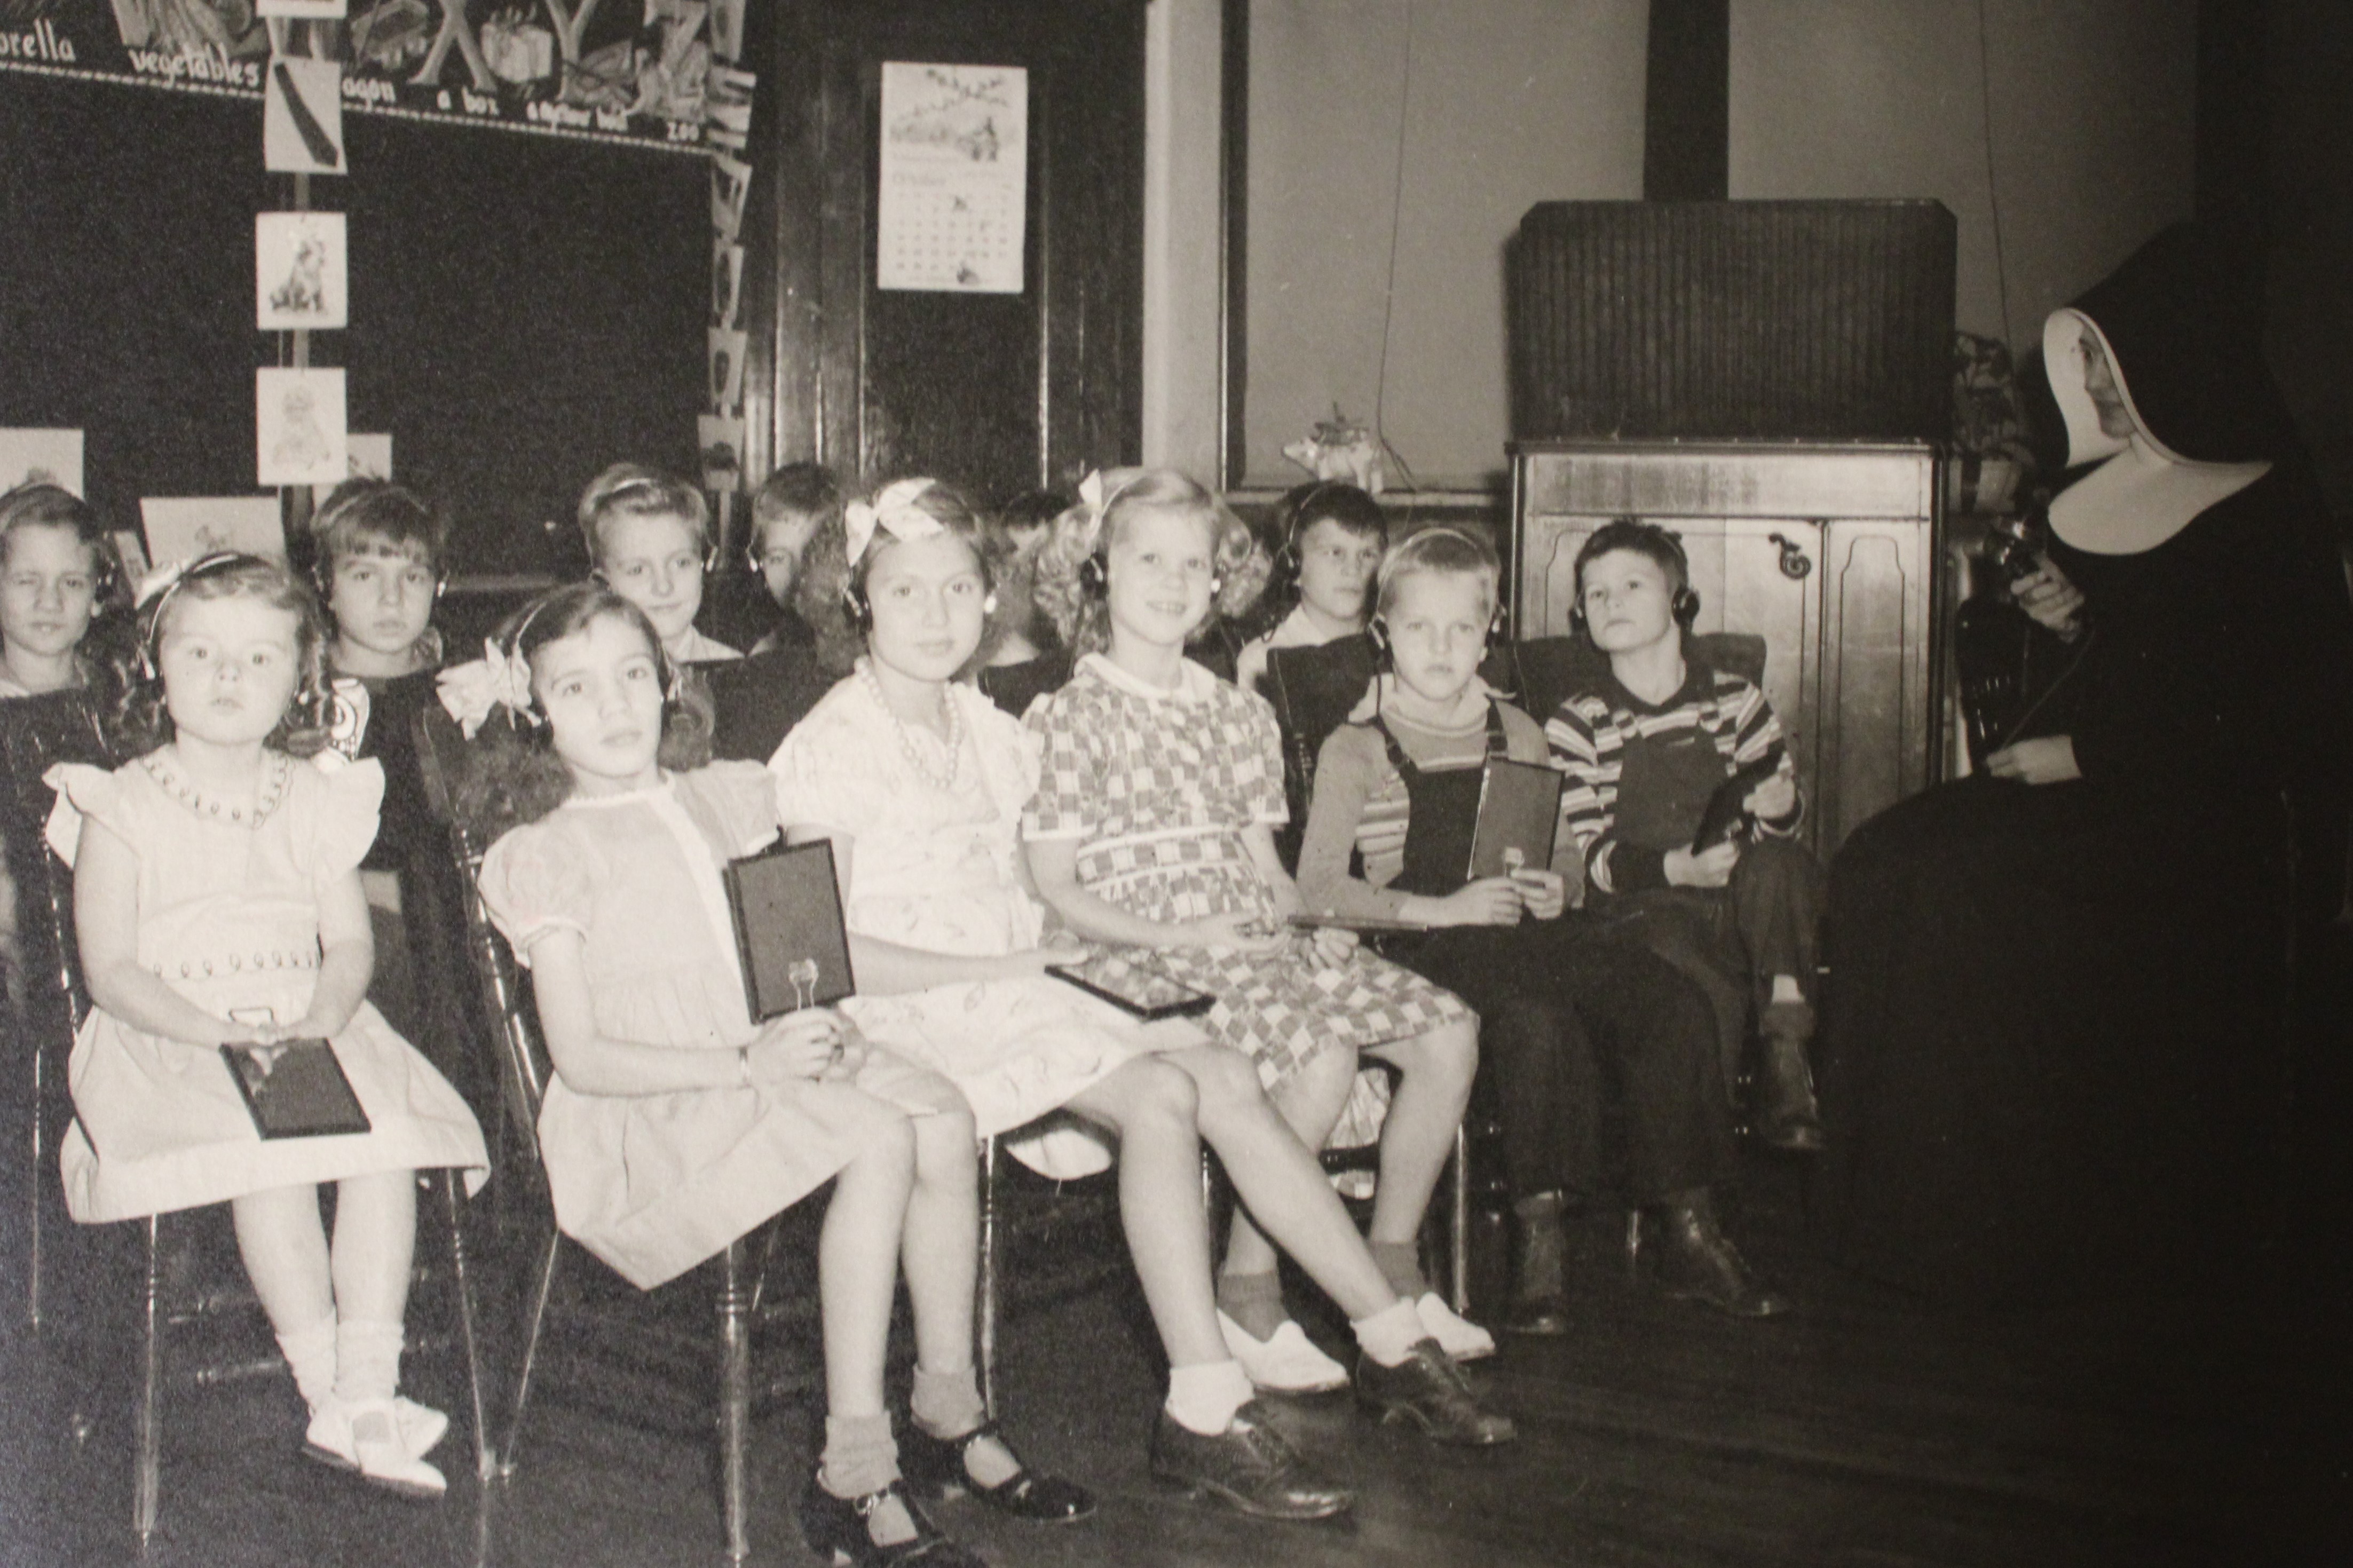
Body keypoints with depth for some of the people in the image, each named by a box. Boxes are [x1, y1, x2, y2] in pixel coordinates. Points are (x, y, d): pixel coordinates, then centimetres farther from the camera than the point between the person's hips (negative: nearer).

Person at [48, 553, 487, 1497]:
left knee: (388, 1144, -25)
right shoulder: (124, 809, 2)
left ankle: (368, 1391, -22)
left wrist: (323, 1019, -14)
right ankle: (328, 1394, -22)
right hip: (167, 1041, -3)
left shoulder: (316, 801, 12)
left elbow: (350, 942, 8)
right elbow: (111, 971, -4)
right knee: (269, 1158, -31)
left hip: (311, 1030, 3)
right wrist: (218, 1030, -19)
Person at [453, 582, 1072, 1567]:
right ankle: (853, 1476, -27)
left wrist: (815, 1027, 1)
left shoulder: (724, 798, 14)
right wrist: (748, 1061, -20)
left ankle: (949, 1405, -6)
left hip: (765, 1061, 6)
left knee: (942, 1117, -21)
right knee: (877, 1140, -29)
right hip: (637, 1123, -6)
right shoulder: (545, 856, -4)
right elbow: (582, 1058, -11)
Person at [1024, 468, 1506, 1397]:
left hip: (1257, 943, 7)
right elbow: (1056, 891, -6)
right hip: (1150, 956, -7)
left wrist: (1299, 916, -3)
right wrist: (1182, 936, -16)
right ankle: (1246, 1296, -17)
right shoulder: (1069, 718, -1)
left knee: (1448, 1032, -8)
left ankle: (1392, 1267, 4)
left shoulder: (1238, 715, 18)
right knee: (1321, 1056, -31)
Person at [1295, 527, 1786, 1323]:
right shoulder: (1356, 750, 6)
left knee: (1675, 1006, -20)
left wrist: (1557, 892, 0)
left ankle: (1687, 1233, -13)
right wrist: (1444, 908, -13)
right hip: (1427, 950, -4)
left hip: (1526, 934, 5)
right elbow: (1319, 889, -4)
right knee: (1534, 1019, -36)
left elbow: (1565, 854, 26)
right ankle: (1541, 1244, -28)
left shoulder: (1517, 735, 20)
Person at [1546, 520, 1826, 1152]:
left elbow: (1784, 815, 11)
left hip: (1740, 904, 2)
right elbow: (1588, 857, -1)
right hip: (1642, 909, -2)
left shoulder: (1736, 702, 13)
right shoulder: (1576, 723, 7)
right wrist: (1674, 869, -21)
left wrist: (1778, 805, -16)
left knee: (1779, 864, -33)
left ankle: (1787, 1062, -34)